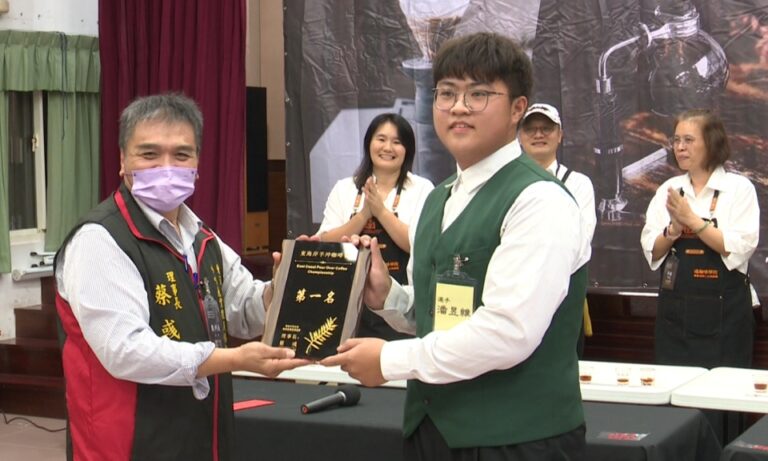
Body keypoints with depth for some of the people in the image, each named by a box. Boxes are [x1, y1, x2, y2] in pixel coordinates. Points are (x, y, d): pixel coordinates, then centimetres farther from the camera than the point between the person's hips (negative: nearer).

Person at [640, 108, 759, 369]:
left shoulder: (739, 188, -3)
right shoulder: (668, 189, 8)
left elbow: (739, 250, -14)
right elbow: (651, 252, 4)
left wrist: (692, 220, -18)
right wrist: (674, 229, -15)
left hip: (724, 312, -4)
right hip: (675, 307, 4)